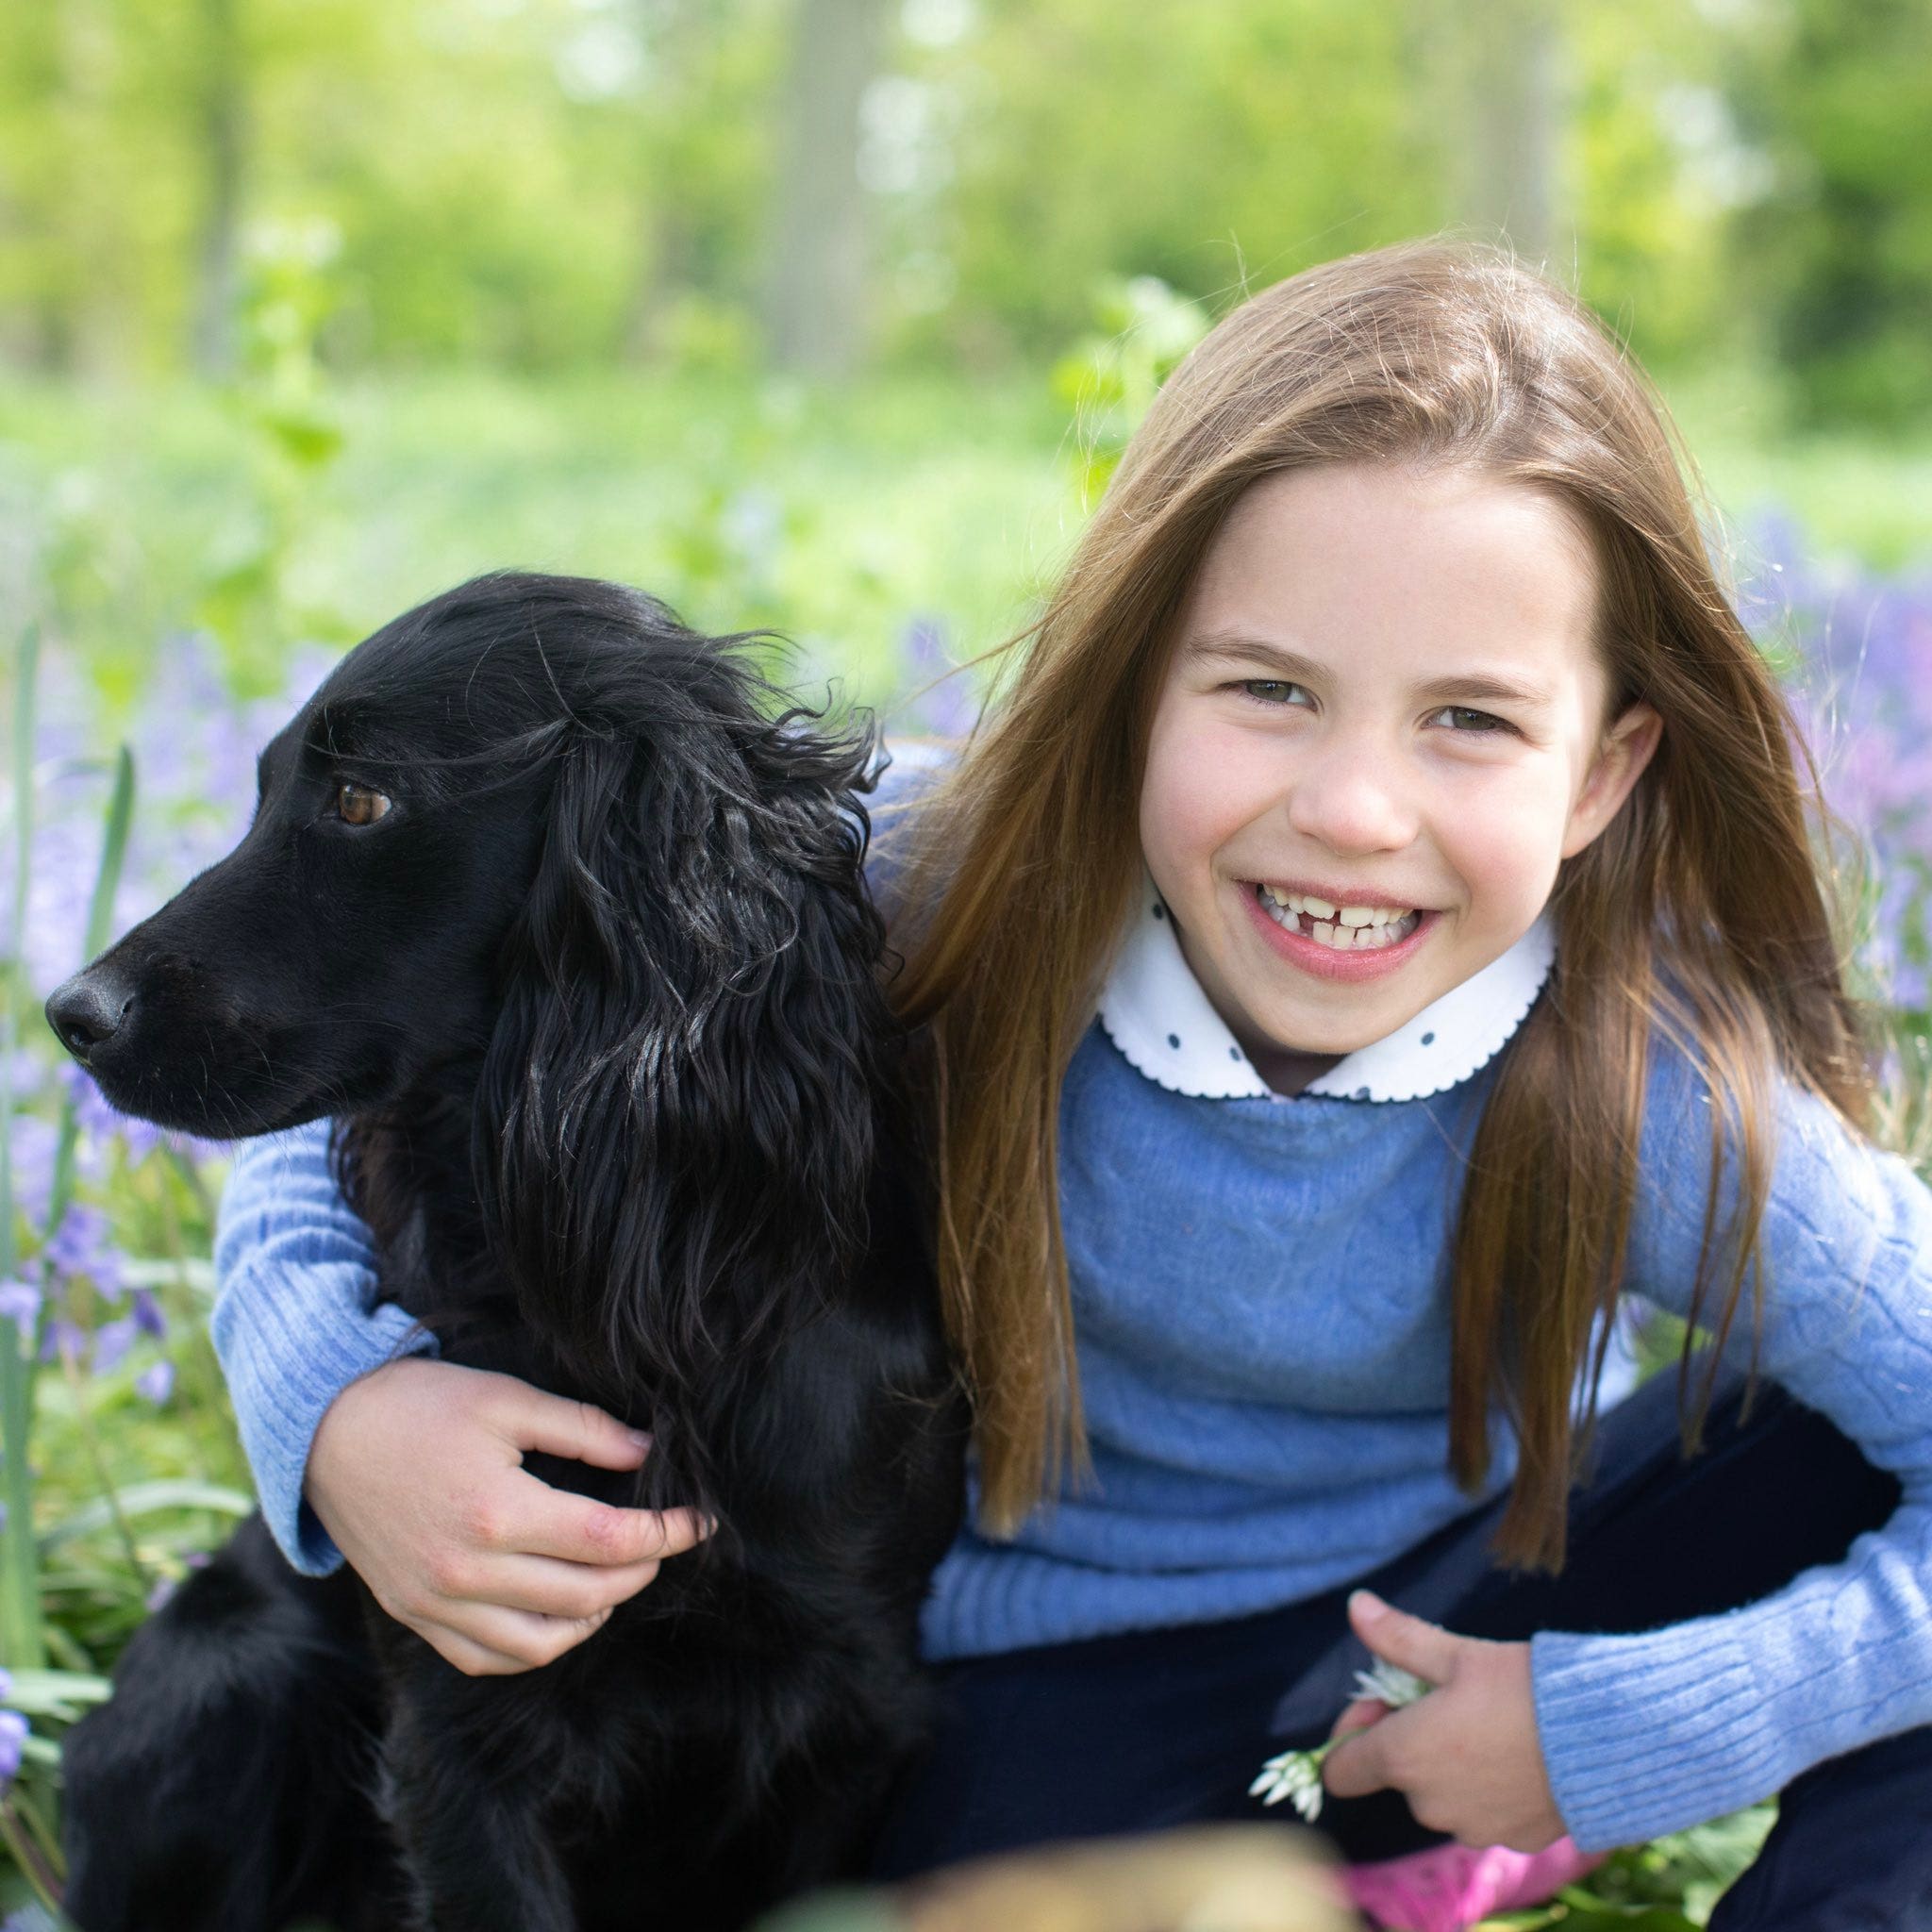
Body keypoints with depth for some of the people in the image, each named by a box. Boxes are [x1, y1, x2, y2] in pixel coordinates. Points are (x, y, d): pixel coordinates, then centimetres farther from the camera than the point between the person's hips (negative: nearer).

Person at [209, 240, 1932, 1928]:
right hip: (1063, 1643, 0)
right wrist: (341, 1412, -37)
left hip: (1468, 1581, 1)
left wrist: (1620, 1730, -29)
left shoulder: (1657, 1090, -28)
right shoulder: (923, 900, -27)